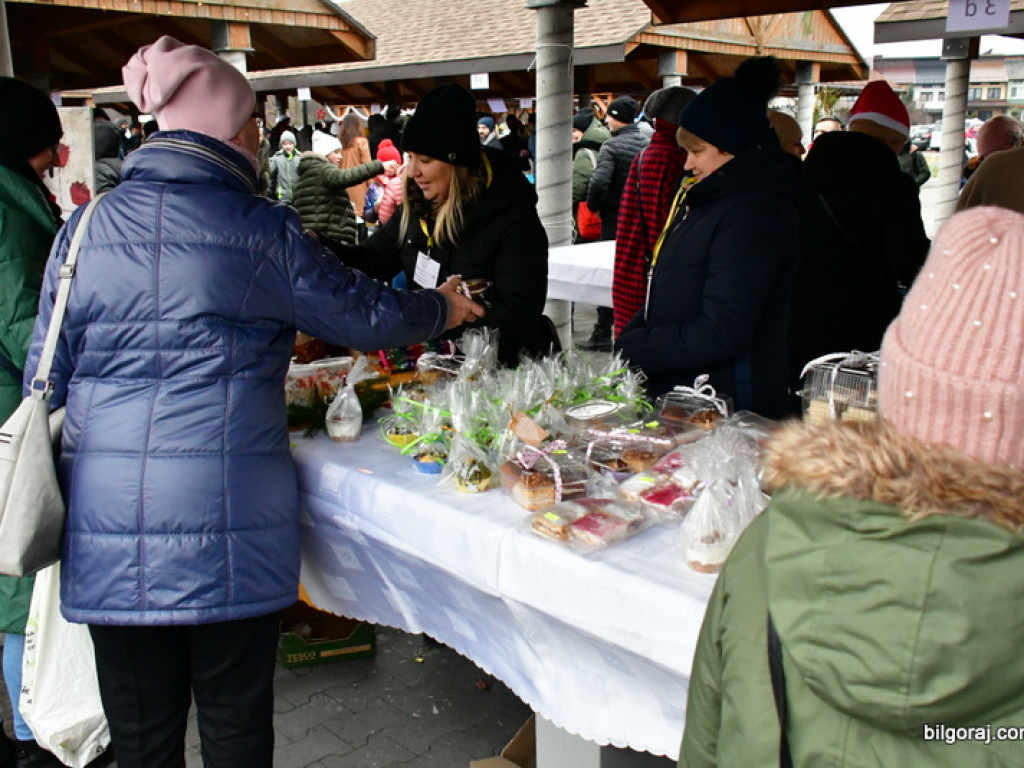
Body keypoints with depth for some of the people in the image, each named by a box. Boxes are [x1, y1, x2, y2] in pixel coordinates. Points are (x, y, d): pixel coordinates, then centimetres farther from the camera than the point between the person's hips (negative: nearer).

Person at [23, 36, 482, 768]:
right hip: (223, 516, -3)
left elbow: (48, 373, 11)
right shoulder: (258, 227, -5)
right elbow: (364, 314, 3)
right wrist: (442, 309, 22)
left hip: (106, 517, 4)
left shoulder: (87, 226, 7)